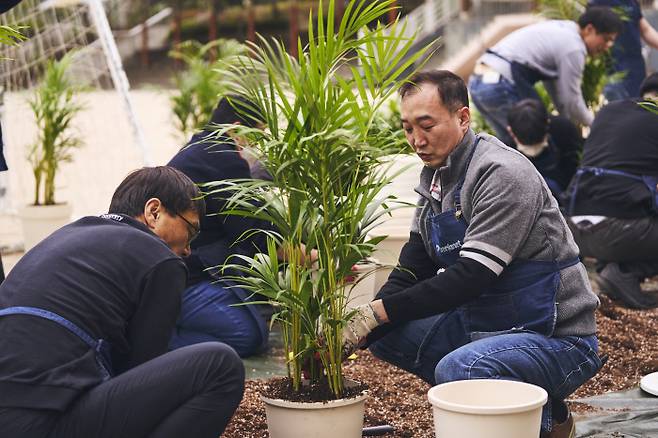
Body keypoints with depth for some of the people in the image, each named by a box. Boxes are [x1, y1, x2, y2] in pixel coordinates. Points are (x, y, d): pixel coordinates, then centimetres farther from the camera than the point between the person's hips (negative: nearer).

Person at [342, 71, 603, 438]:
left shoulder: (503, 174, -19)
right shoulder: (434, 178, 9)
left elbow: (471, 276, -26)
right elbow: (412, 270, 6)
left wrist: (382, 311, -26)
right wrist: (361, 325, -11)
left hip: (555, 339, -9)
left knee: (456, 370, -34)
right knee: (386, 334, 3)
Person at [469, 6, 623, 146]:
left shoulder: (561, 29, 19)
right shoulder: (573, 48, -10)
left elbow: (553, 83, 25)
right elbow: (571, 98, -4)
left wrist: (572, 120, 25)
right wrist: (592, 122, 14)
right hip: (500, 87, -10)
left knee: (511, 142, 20)